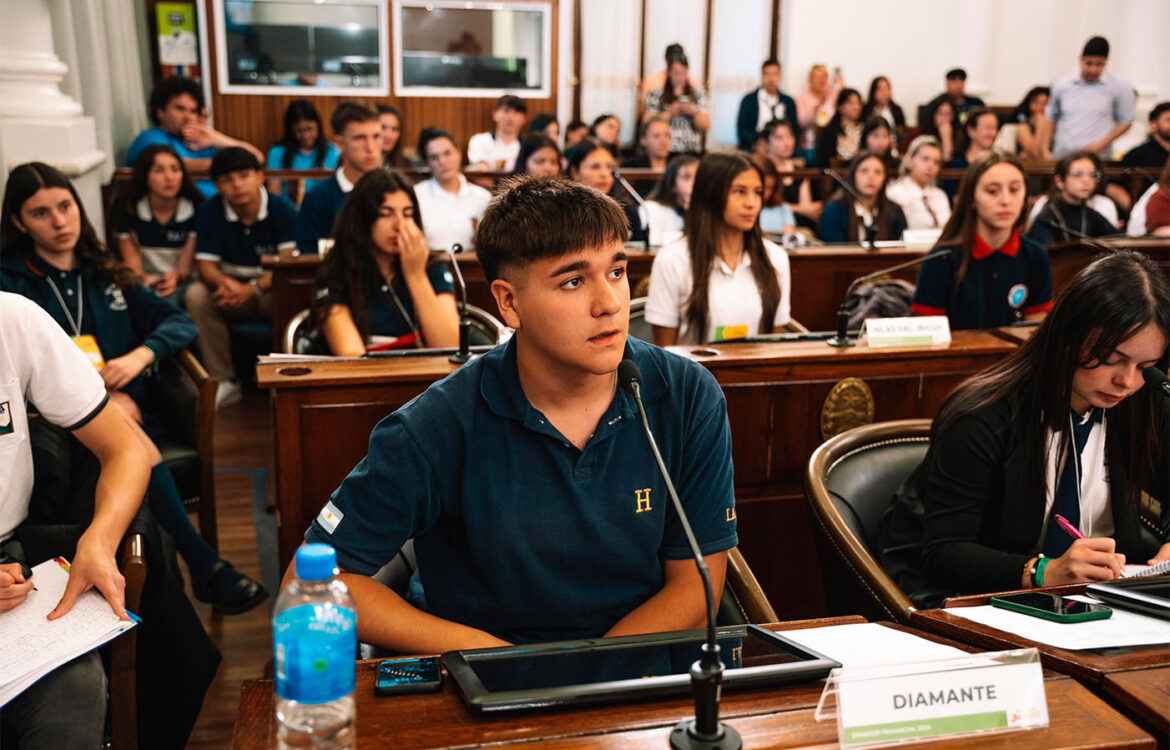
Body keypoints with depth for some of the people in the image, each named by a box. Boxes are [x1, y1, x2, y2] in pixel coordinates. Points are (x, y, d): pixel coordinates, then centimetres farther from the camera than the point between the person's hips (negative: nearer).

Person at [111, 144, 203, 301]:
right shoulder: (128, 210, -2)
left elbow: (187, 263, -5)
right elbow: (131, 260, -6)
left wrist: (176, 275, -31)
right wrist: (144, 278, -31)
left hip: (182, 282, 2)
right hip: (145, 283, -1)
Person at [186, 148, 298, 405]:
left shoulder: (282, 210, -11)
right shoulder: (209, 213, -3)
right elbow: (206, 265, -8)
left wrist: (253, 288, -37)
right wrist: (225, 284, -34)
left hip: (272, 289, -2)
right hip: (232, 288, 3)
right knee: (196, 295, -27)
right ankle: (224, 381, -19)